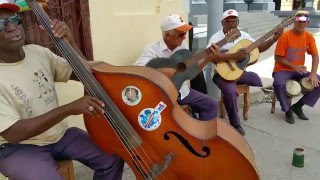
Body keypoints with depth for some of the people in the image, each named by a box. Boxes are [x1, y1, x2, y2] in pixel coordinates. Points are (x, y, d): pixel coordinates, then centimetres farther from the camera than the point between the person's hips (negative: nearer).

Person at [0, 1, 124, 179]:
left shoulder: (39, 52, -2)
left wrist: (70, 42, -14)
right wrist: (69, 108, -35)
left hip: (60, 135, 5)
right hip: (19, 148, -4)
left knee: (113, 159, -7)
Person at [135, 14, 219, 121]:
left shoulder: (182, 46, 5)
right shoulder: (153, 50, -16)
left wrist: (208, 58, -2)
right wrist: (161, 71, -36)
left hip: (182, 90, 6)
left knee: (211, 104, -2)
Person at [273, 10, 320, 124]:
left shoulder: (309, 37, 1)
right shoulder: (285, 36, -15)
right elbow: (277, 58, -13)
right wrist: (293, 67, -19)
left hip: (299, 70, 6)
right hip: (282, 70, -5)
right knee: (279, 84, -36)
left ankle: (298, 106, 5)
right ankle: (287, 109, -9)